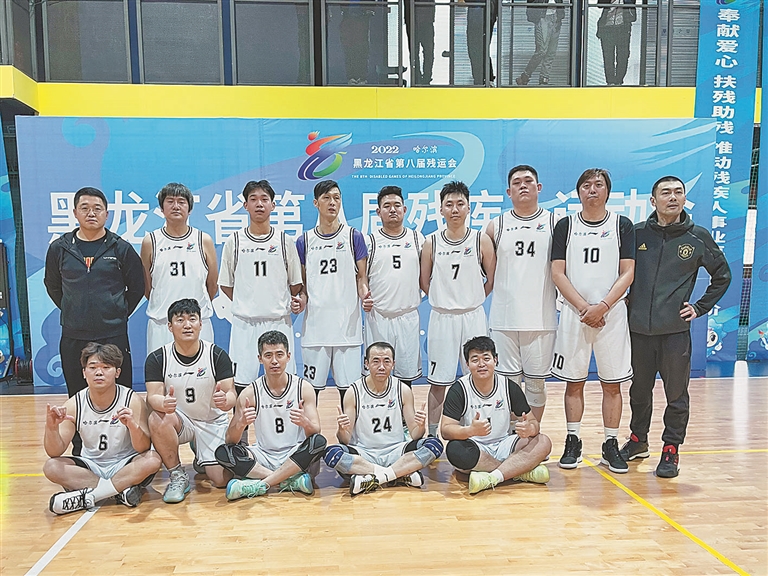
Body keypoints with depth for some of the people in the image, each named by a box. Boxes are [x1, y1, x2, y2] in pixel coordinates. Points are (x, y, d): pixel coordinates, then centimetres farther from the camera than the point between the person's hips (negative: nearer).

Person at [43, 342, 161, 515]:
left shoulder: (132, 401, -16)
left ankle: (87, 496, -23)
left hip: (125, 467, -2)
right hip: (91, 467, 3)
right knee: (51, 467, -23)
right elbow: (55, 453, -10)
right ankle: (122, 489, -23)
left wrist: (133, 426, -43)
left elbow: (143, 449, -22)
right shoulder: (75, 405, -9)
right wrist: (51, 428, -31)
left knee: (152, 459, -31)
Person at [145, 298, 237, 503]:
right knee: (157, 419, -35)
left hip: (212, 421, 0)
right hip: (179, 420, 0)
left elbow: (231, 394, -15)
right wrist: (163, 403, -43)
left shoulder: (217, 355, -12)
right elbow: (152, 396, -17)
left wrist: (225, 400, -42)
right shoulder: (157, 359, -9)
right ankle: (178, 476, -12)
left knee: (222, 480, -11)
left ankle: (202, 460, 28)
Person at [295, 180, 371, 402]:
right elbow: (301, 283, 13)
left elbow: (361, 277, 5)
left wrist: (365, 295, -15)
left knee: (348, 387, 3)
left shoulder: (354, 237, 4)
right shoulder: (304, 241, 8)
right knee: (311, 386, 7)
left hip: (347, 323, -1)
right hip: (314, 323, 2)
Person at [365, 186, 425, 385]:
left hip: (409, 316, 2)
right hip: (378, 317, -1)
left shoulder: (418, 239, 7)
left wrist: (420, 296, 1)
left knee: (407, 373, 9)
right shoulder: (369, 241, 2)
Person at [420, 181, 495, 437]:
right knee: (438, 382, 6)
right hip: (441, 318, 0)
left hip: (473, 317, 0)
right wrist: (447, 300, 6)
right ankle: (432, 438, 18)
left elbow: (492, 280, 4)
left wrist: (471, 300, 4)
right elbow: (424, 283, 8)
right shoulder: (431, 242, 1)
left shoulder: (481, 240, -1)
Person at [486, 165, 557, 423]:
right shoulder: (496, 226, 6)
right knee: (508, 382, 7)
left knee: (536, 382, 10)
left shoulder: (555, 223, 4)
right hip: (504, 318, 1)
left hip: (541, 319, 0)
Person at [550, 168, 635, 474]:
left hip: (611, 313, 0)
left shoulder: (622, 225, 5)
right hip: (574, 313, 0)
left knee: (612, 383, 5)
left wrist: (602, 306, -13)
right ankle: (573, 441, 17)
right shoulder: (566, 226, 6)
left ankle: (611, 445, 16)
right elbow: (558, 273, 0)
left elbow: (628, 273, -1)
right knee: (574, 381, 6)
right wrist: (583, 307, -10)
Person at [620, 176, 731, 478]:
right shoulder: (637, 233, 3)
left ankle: (671, 449, 19)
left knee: (676, 393, 5)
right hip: (638, 328, 1)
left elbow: (722, 275, 12)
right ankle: (638, 440, 31)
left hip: (676, 330, -1)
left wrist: (700, 308, 5)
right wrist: (623, 306, 4)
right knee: (639, 390, 14)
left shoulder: (698, 237, 2)